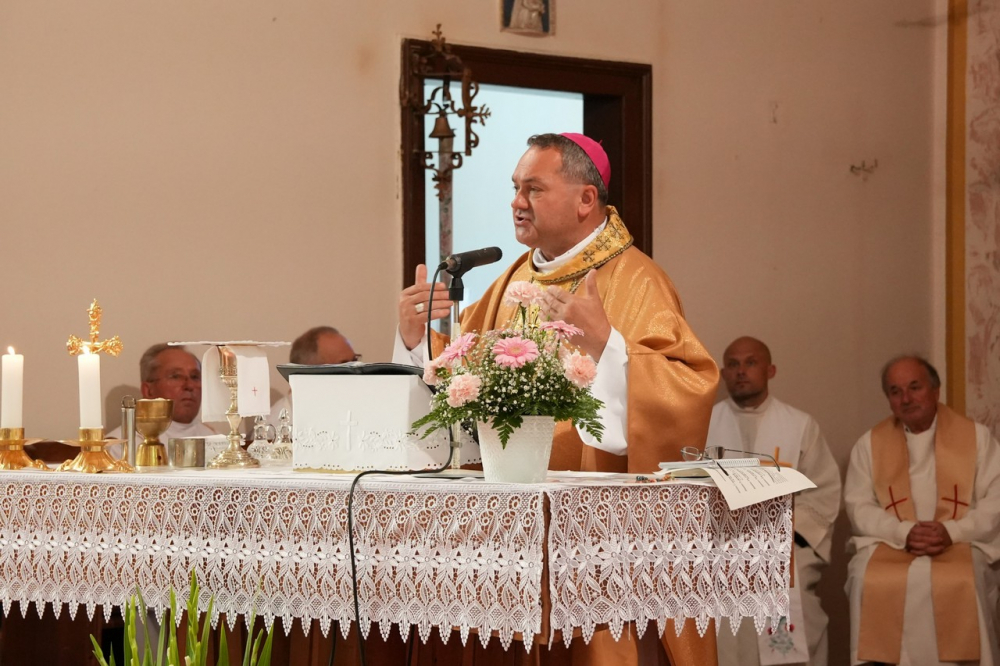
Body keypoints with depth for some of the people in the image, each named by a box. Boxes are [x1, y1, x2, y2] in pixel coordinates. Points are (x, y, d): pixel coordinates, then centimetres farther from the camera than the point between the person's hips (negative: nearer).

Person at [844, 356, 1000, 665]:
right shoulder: (870, 444, 11)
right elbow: (858, 507, 4)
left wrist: (952, 531, -15)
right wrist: (904, 532, -14)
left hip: (960, 544, -1)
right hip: (888, 544, 1)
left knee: (964, 583, -34)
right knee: (868, 581, -30)